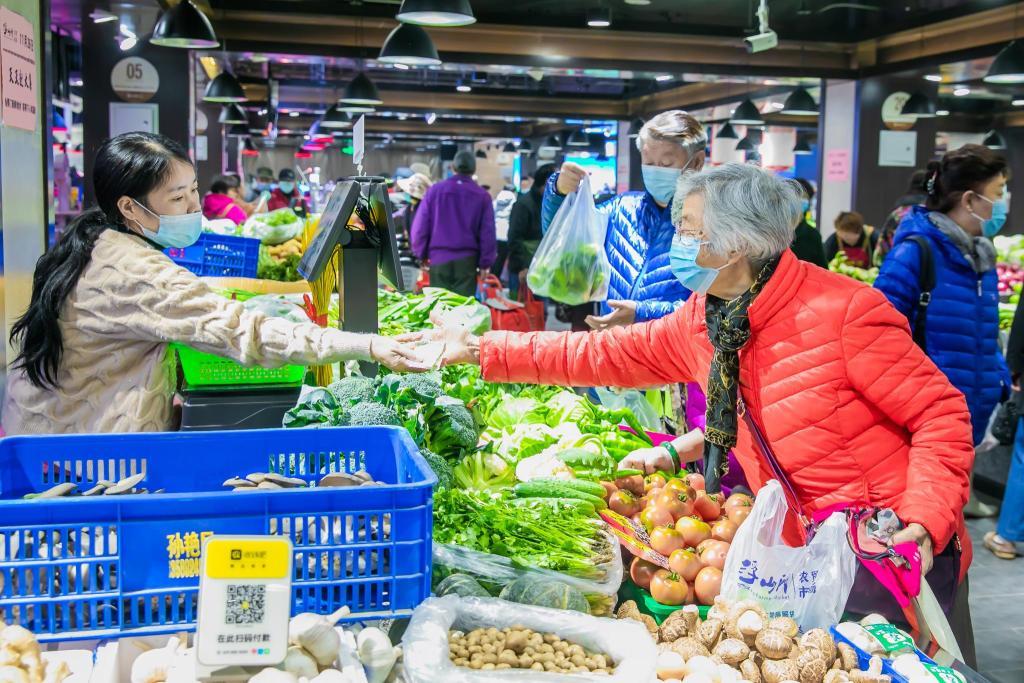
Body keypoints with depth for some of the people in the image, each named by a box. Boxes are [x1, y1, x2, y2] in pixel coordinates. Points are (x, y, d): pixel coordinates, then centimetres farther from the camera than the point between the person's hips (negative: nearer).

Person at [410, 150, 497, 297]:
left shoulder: (435, 190, 2)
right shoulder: (482, 196, 0)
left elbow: (420, 226, 3)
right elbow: (488, 233, -2)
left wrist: (421, 254, 14)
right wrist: (485, 263, 5)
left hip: (438, 257, 1)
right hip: (467, 259, -1)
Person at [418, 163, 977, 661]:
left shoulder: (846, 311, -19)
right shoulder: (700, 323, 2)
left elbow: (942, 414, -14)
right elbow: (601, 354, 8)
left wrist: (924, 525, -25)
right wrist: (479, 350, 7)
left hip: (894, 558, -5)